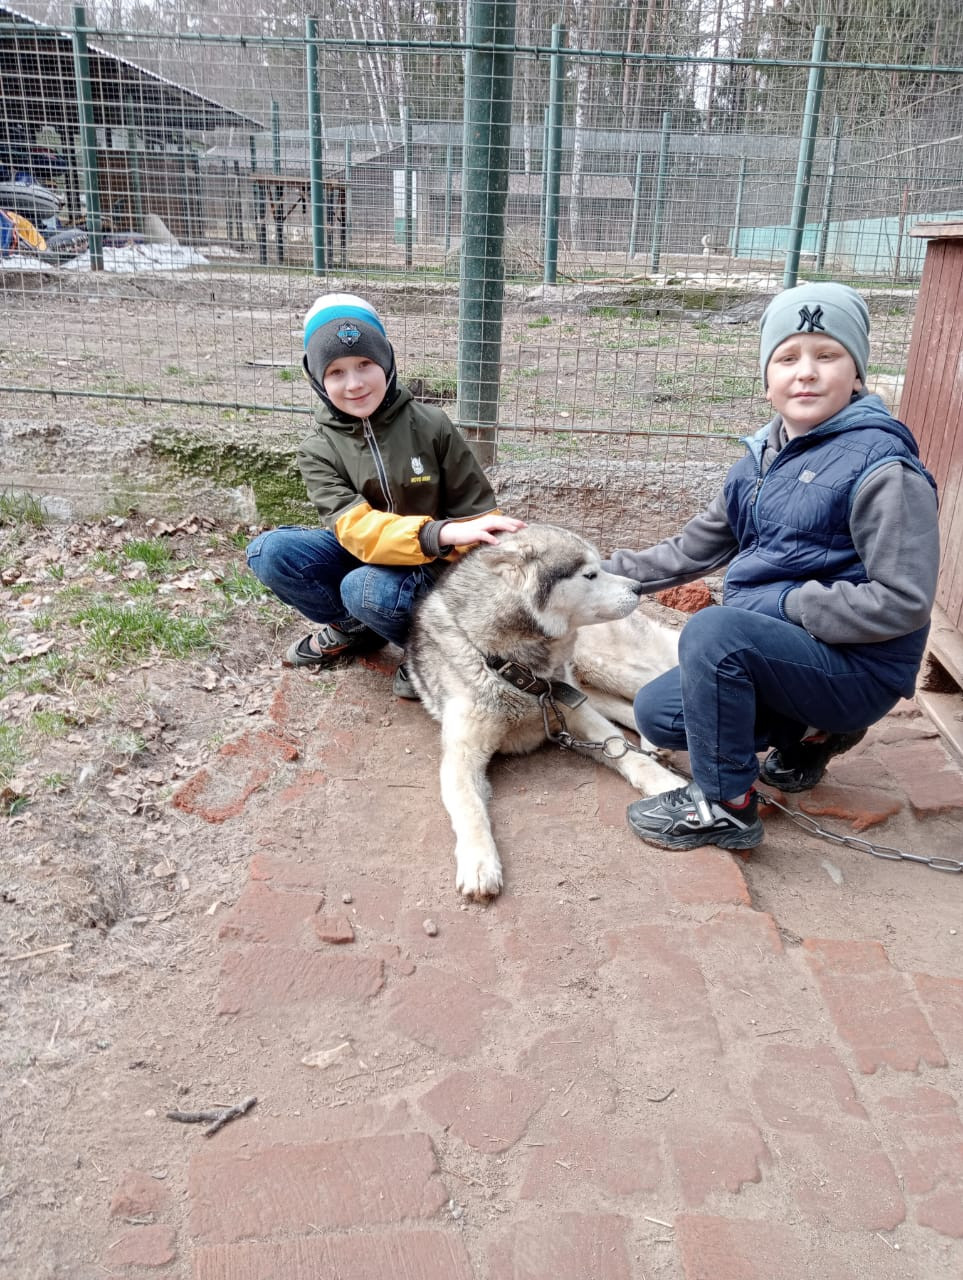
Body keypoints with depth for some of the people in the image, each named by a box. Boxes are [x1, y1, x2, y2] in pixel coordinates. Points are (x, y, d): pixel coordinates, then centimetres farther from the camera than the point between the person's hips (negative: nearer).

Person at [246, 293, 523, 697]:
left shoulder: (430, 426, -12)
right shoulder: (319, 451, -8)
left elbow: (476, 514, -6)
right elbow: (355, 528, -25)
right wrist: (440, 533, -42)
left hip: (435, 567, -3)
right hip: (364, 557, 4)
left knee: (364, 588, -35)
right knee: (268, 551, -19)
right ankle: (354, 630, 3)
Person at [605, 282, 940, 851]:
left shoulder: (882, 468, -17)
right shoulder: (765, 454, 6)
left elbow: (904, 602, -20)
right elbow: (700, 544, 14)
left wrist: (781, 603, -19)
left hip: (859, 665, -8)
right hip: (768, 649, 8)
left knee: (712, 628, -31)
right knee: (658, 714, 5)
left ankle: (726, 804, -12)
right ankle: (811, 731, 17)